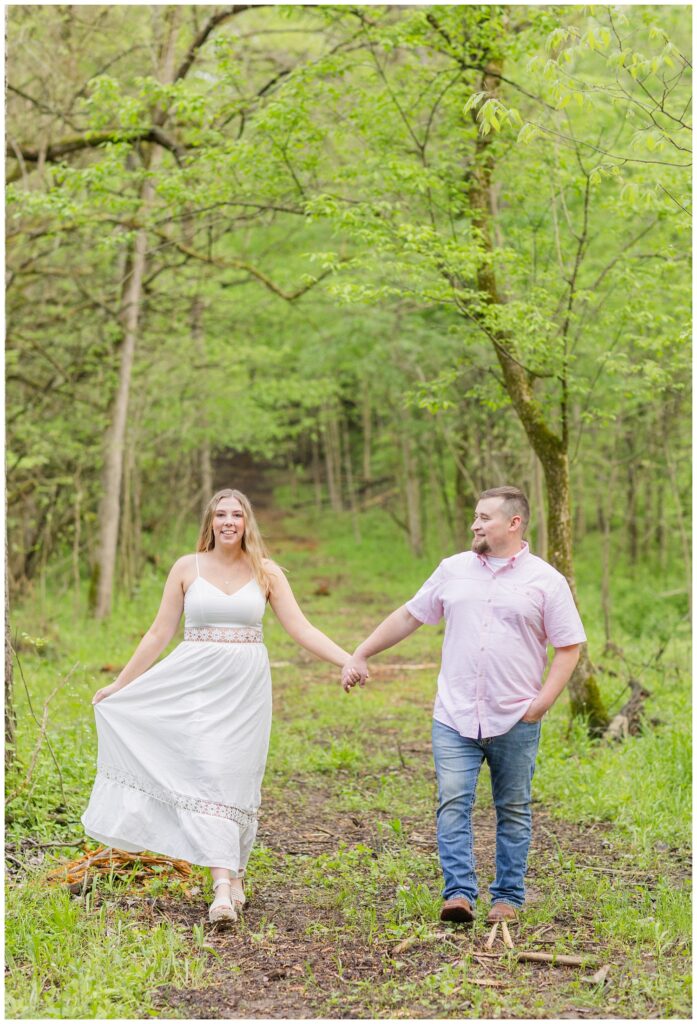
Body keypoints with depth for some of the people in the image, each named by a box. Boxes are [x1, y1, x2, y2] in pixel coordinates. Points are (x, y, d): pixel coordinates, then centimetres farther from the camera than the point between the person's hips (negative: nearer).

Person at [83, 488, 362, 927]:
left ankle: (234, 877, 15)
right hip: (197, 685, -1)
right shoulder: (187, 568, 4)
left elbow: (301, 629, 1)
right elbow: (159, 634, 8)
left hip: (246, 688, 1)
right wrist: (120, 685, 9)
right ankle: (223, 887, -18)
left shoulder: (266, 572, 5)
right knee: (208, 775, -12)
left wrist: (349, 660, -11)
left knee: (238, 780, 1)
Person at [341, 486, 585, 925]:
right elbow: (408, 616, 16)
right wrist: (360, 655, 12)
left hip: (515, 722, -2)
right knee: (453, 804, -9)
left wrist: (544, 701, -10)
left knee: (513, 811, 8)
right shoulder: (454, 570, 9)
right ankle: (459, 893, -9)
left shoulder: (546, 581, 0)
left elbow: (569, 647, 0)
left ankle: (508, 897, 16)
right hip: (455, 718, 2)